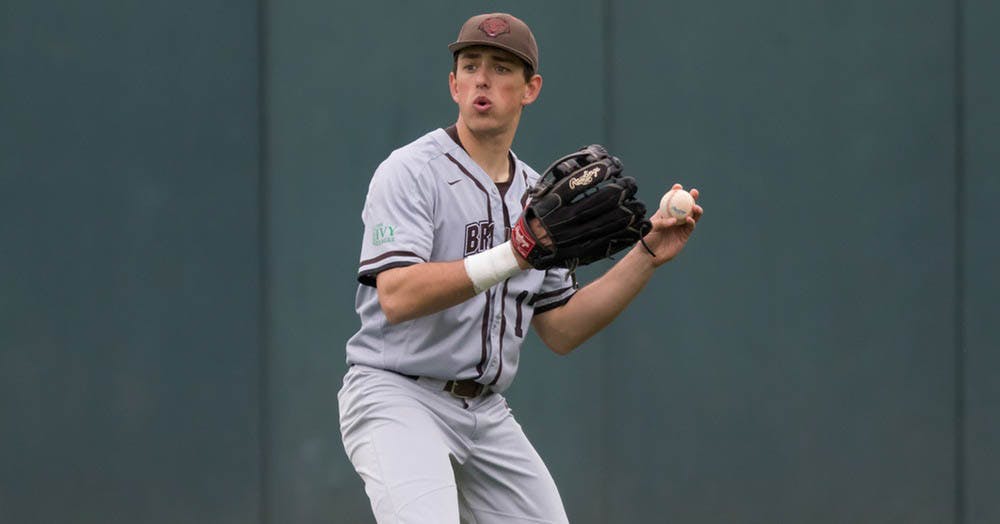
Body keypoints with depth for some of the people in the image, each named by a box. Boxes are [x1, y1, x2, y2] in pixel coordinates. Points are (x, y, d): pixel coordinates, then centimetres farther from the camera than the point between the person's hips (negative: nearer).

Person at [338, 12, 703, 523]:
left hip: (486, 415, 7)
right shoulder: (411, 171, -8)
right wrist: (511, 258, -30)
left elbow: (560, 331, 14)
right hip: (397, 399, -7)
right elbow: (396, 297, -23)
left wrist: (647, 255, 7)